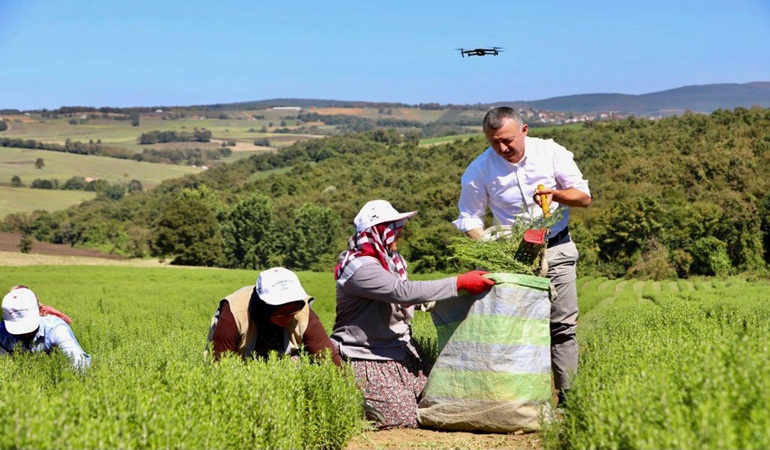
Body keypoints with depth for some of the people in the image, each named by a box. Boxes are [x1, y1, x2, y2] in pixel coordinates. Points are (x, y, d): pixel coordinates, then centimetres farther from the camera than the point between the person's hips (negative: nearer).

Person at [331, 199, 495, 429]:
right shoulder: (360, 267, -22)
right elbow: (404, 291, -33)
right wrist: (460, 283, -34)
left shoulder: (390, 260, 9)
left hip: (400, 355, 9)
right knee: (403, 419, -17)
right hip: (369, 360, -9)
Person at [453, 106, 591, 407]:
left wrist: (556, 193, -21)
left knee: (563, 325, -3)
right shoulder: (480, 170, -7)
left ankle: (568, 397, 2)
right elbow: (469, 218, -1)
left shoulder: (552, 153, -5)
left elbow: (584, 197, 0)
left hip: (556, 249, 0)